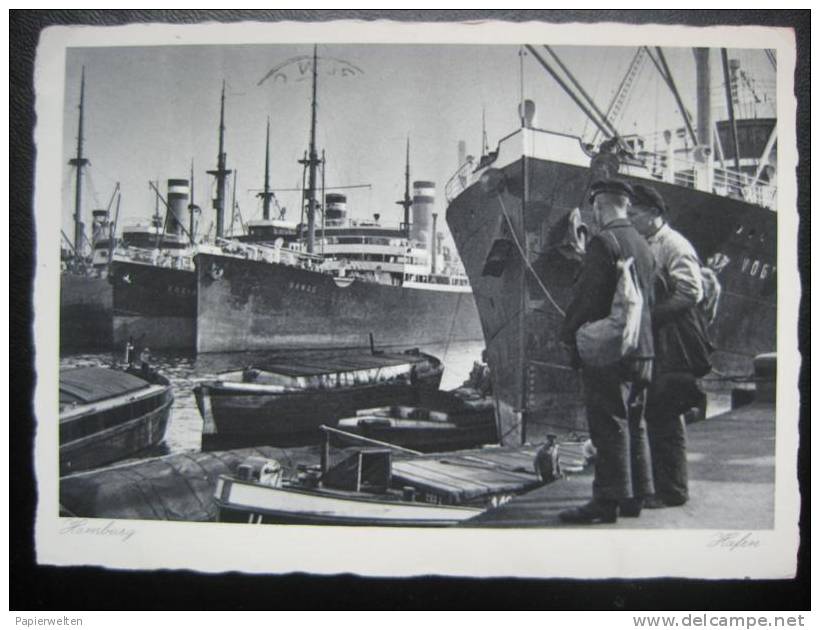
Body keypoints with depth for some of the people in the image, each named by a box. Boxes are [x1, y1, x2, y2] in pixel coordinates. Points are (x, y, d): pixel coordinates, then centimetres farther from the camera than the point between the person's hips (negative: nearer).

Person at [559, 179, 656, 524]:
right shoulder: (642, 245, 14)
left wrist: (569, 337, -6)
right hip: (642, 348, 9)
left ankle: (607, 501, -2)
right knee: (633, 423, 14)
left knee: (609, 425, -5)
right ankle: (634, 495, 21)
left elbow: (587, 297, -17)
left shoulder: (603, 242, -13)